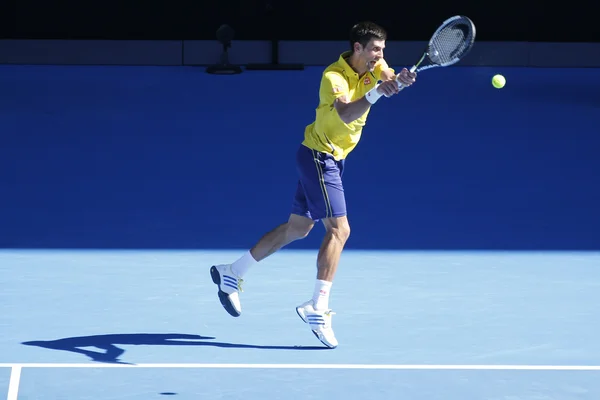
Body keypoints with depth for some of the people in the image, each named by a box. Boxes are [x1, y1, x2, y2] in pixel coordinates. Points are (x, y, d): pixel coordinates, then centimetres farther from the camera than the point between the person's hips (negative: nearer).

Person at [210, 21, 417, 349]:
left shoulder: (373, 65, 0)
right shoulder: (333, 76, -23)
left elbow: (390, 77, -17)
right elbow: (346, 114, -39)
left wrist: (400, 79, -41)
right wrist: (375, 93, -55)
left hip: (331, 159, 9)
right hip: (318, 156, -9)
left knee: (297, 228, 15)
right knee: (339, 229, -17)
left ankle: (232, 273, 26)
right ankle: (317, 309, -17)